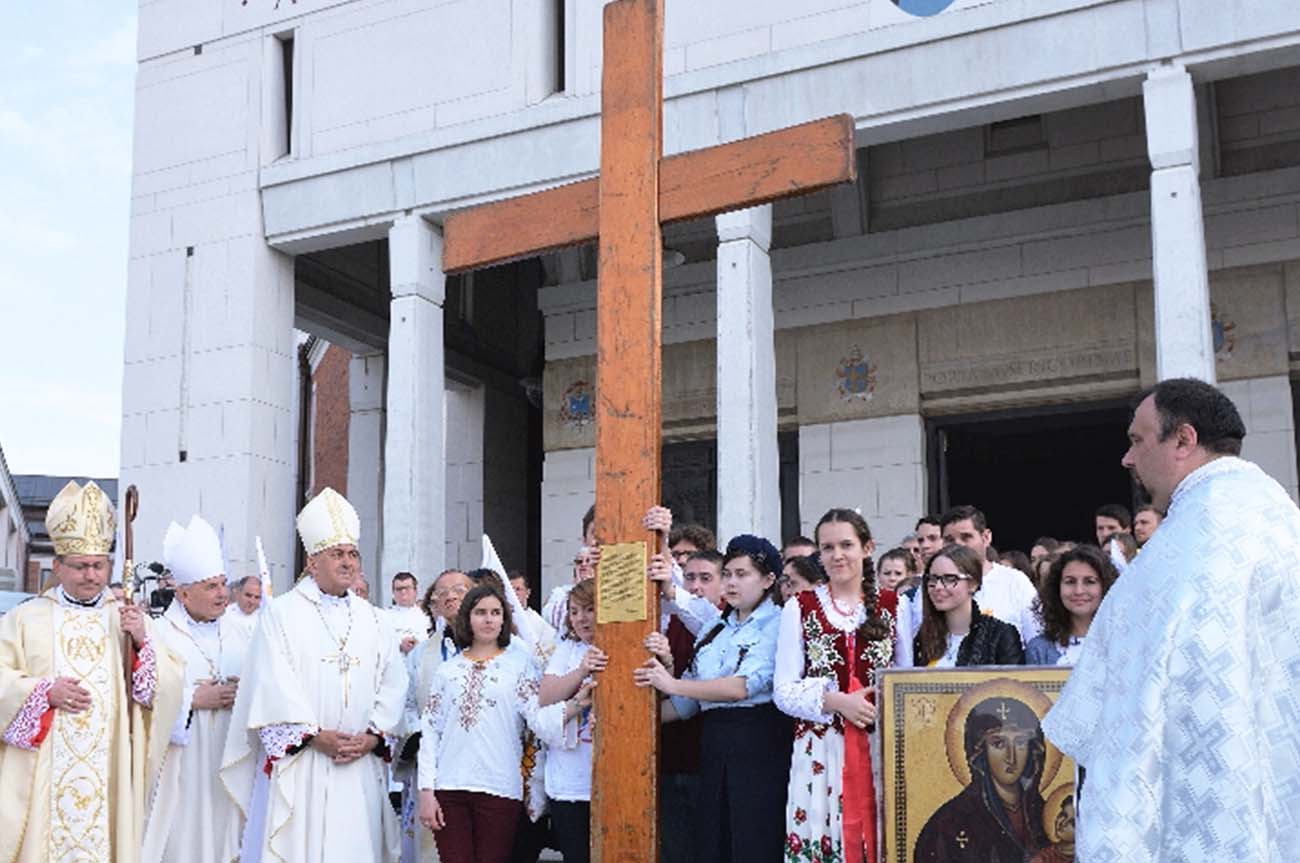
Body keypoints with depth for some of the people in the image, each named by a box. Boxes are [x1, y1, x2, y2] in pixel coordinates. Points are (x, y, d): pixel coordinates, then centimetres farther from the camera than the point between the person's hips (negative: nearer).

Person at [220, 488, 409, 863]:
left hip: (360, 766, 3)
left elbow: (393, 684, 9)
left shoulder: (376, 622, 15)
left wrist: (373, 736, -6)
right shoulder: (281, 613, 3)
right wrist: (315, 735, -13)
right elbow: (274, 684, -6)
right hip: (298, 764, -3)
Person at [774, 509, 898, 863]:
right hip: (820, 749, -1)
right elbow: (783, 691, 0)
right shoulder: (800, 608, 4)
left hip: (881, 746, 1)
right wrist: (835, 701, -13)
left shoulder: (893, 606, 8)